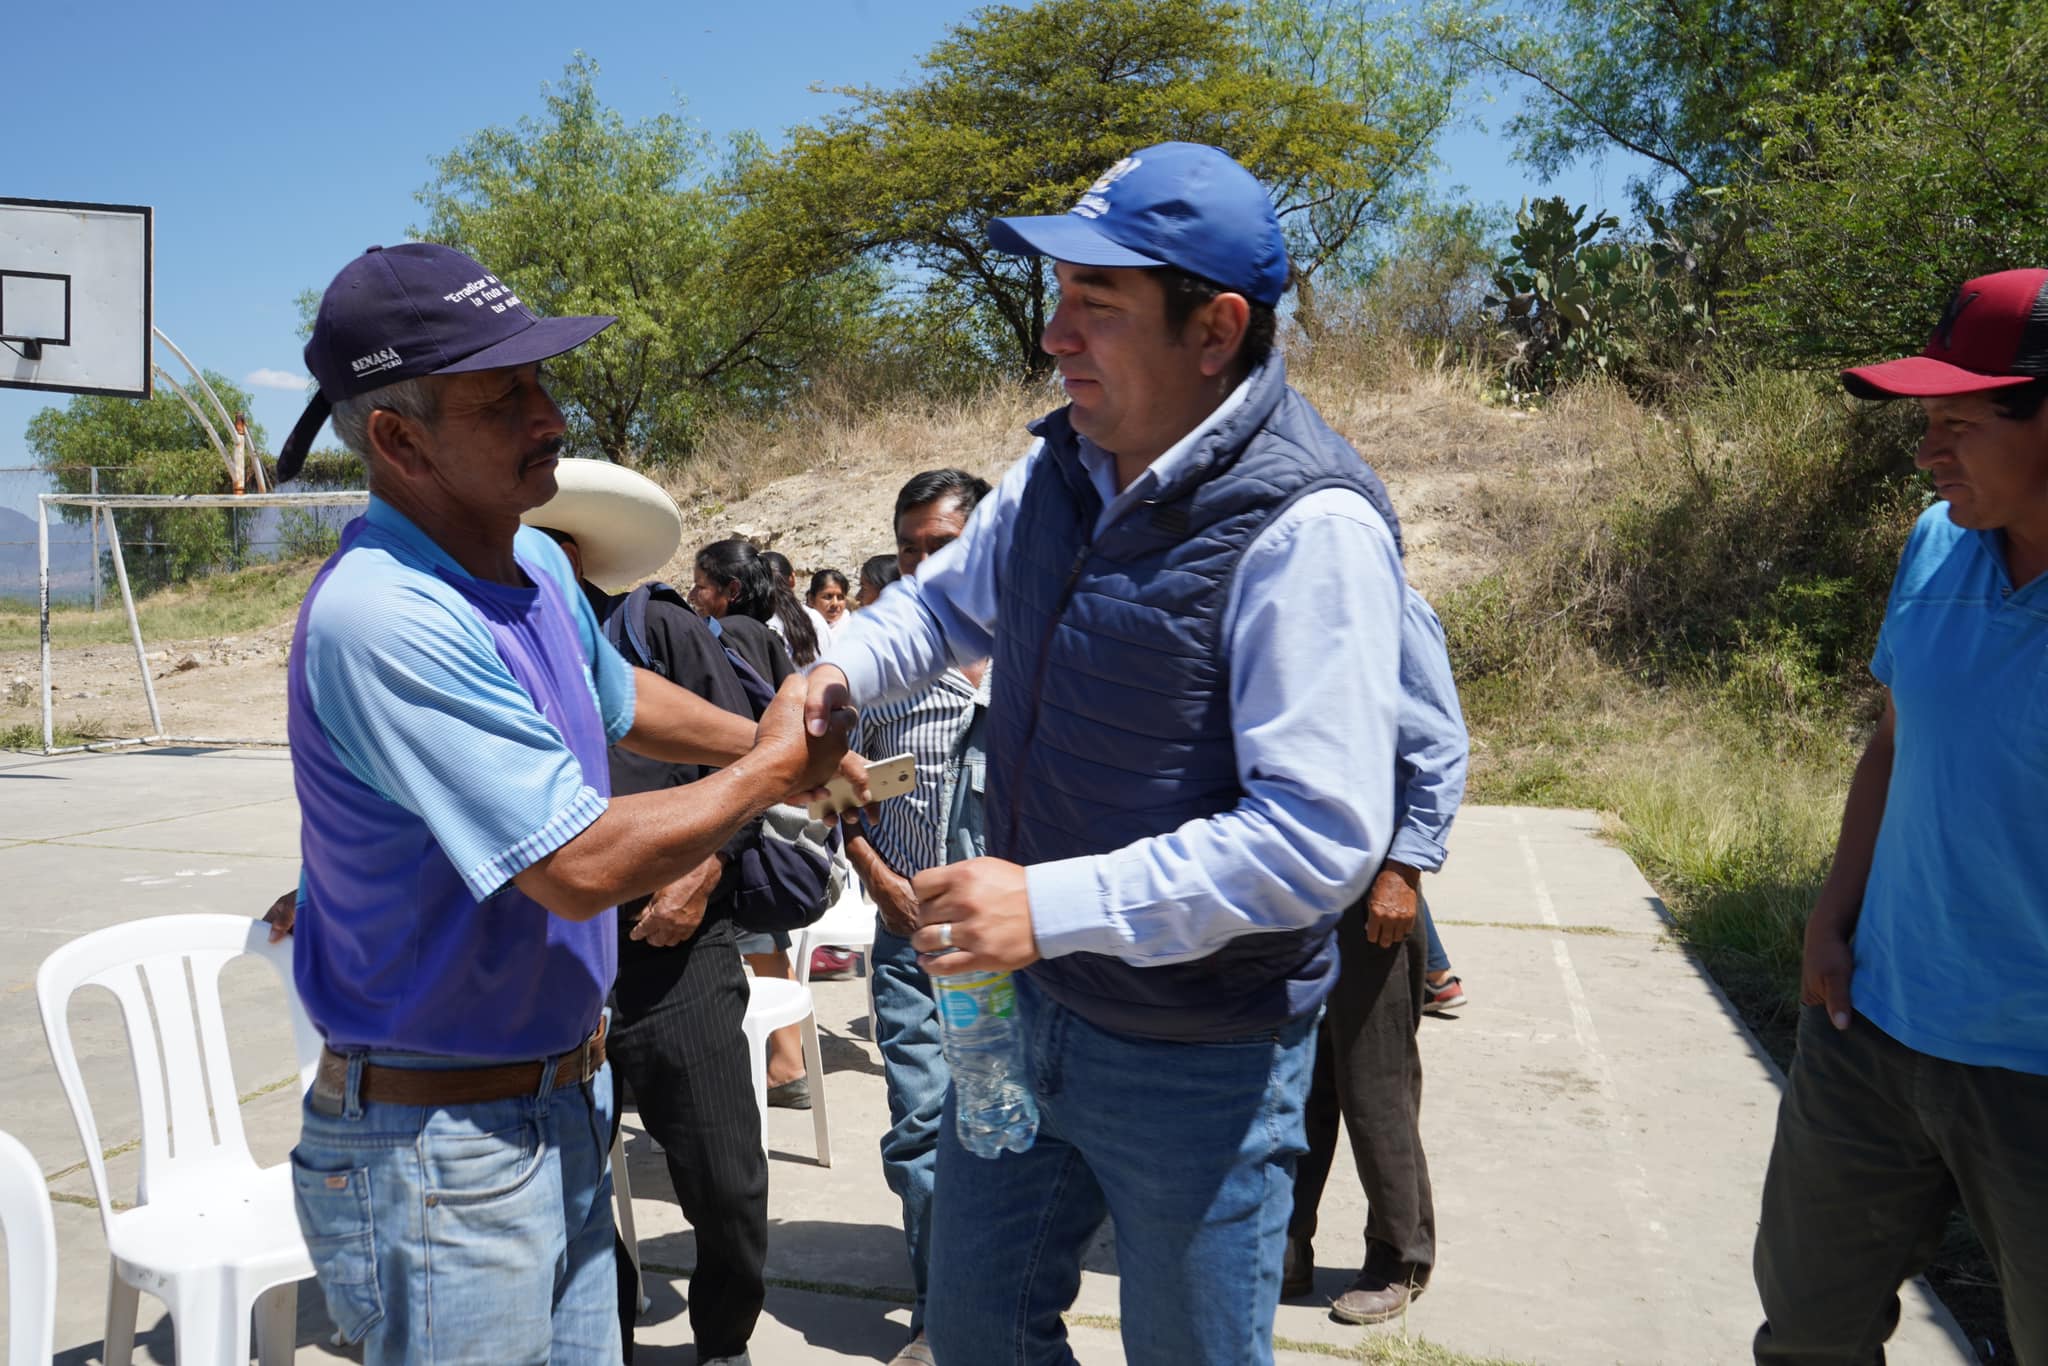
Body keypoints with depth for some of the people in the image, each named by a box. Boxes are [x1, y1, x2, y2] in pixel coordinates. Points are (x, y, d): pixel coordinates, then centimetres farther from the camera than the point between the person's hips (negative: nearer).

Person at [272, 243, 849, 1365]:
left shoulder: (537, 567, 4)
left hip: (567, 1096, 9)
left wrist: (778, 743, 19)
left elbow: (618, 700, 27)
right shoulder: (384, 619, -26)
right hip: (440, 1142, -8)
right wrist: (772, 769, -12)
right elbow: (581, 867, -26)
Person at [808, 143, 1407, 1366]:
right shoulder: (1062, 466, 0)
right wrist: (840, 674, -2)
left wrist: (1057, 905, -30)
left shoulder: (1306, 524, -25)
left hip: (1200, 1063, -7)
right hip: (1032, 1002, 7)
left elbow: (1321, 836, -29)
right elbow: (947, 599, 19)